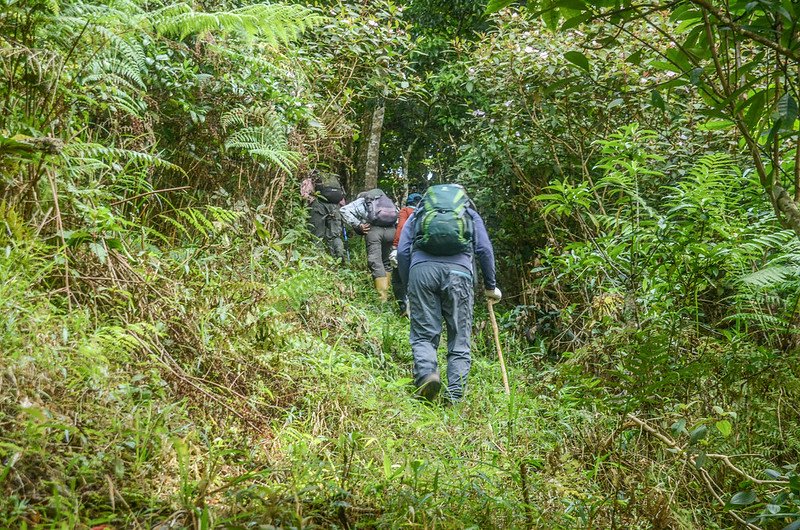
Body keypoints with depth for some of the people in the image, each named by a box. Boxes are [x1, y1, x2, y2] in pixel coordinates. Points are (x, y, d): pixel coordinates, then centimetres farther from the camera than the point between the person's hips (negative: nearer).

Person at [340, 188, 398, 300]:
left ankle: (383, 296, -15)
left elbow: (344, 210, 6)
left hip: (374, 229, -4)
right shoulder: (387, 199, 31)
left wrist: (358, 225, 2)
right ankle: (385, 291, 13)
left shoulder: (360, 201, 20)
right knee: (386, 261, 17)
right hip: (391, 231, 4)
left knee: (375, 262, -5)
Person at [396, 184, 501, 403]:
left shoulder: (417, 213, 30)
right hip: (459, 270, 0)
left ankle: (426, 372, -24)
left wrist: (408, 287, 24)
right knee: (459, 340, 4)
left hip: (421, 268, 0)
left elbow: (402, 251, 18)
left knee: (423, 335, 4)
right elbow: (484, 249, 15)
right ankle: (455, 397, -6)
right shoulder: (471, 214, 29)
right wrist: (491, 286, 22)